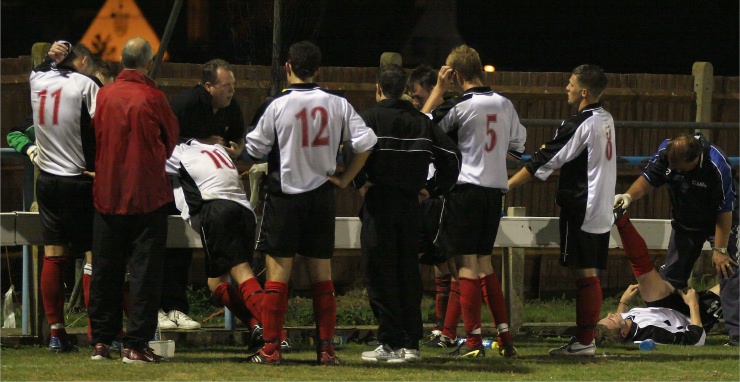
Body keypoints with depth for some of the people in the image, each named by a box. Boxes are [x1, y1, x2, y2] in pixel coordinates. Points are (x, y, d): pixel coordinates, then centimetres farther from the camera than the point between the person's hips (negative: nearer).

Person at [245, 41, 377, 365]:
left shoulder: (277, 105, -10)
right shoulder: (336, 104, 0)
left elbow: (255, 149, -3)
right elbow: (365, 141, -1)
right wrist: (345, 178, 7)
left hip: (285, 195, -3)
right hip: (321, 195, 3)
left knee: (277, 273, 0)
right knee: (322, 274, 8)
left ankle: (271, 348, -3)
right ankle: (326, 349, 7)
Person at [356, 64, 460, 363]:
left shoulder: (370, 117, -4)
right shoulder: (421, 121, 10)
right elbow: (451, 156, 8)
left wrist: (361, 181, -8)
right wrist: (432, 189, 13)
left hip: (379, 204, -5)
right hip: (411, 205, 5)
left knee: (380, 274, 0)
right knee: (409, 274, 11)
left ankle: (392, 344, -3)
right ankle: (411, 343, 9)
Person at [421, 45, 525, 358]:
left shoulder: (459, 106, -12)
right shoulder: (504, 105, 8)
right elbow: (518, 145, 17)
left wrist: (439, 89, 3)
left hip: (465, 188, -6)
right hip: (495, 189, 6)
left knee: (467, 263, -3)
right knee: (484, 262, 14)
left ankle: (473, 340, -6)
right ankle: (505, 336, 9)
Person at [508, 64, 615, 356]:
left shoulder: (579, 125, -15)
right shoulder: (605, 120, 12)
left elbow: (544, 162, -13)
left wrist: (505, 186, -8)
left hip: (582, 210, -9)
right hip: (602, 211, 9)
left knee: (583, 273, -7)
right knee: (590, 275, 10)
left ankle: (584, 341, -6)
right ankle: (587, 338, 12)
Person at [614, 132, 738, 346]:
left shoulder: (717, 167, -35)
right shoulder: (665, 152, -20)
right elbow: (649, 179, -3)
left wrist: (720, 250, -24)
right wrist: (629, 196, -24)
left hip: (719, 222, -5)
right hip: (685, 222, 5)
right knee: (671, 274, 6)